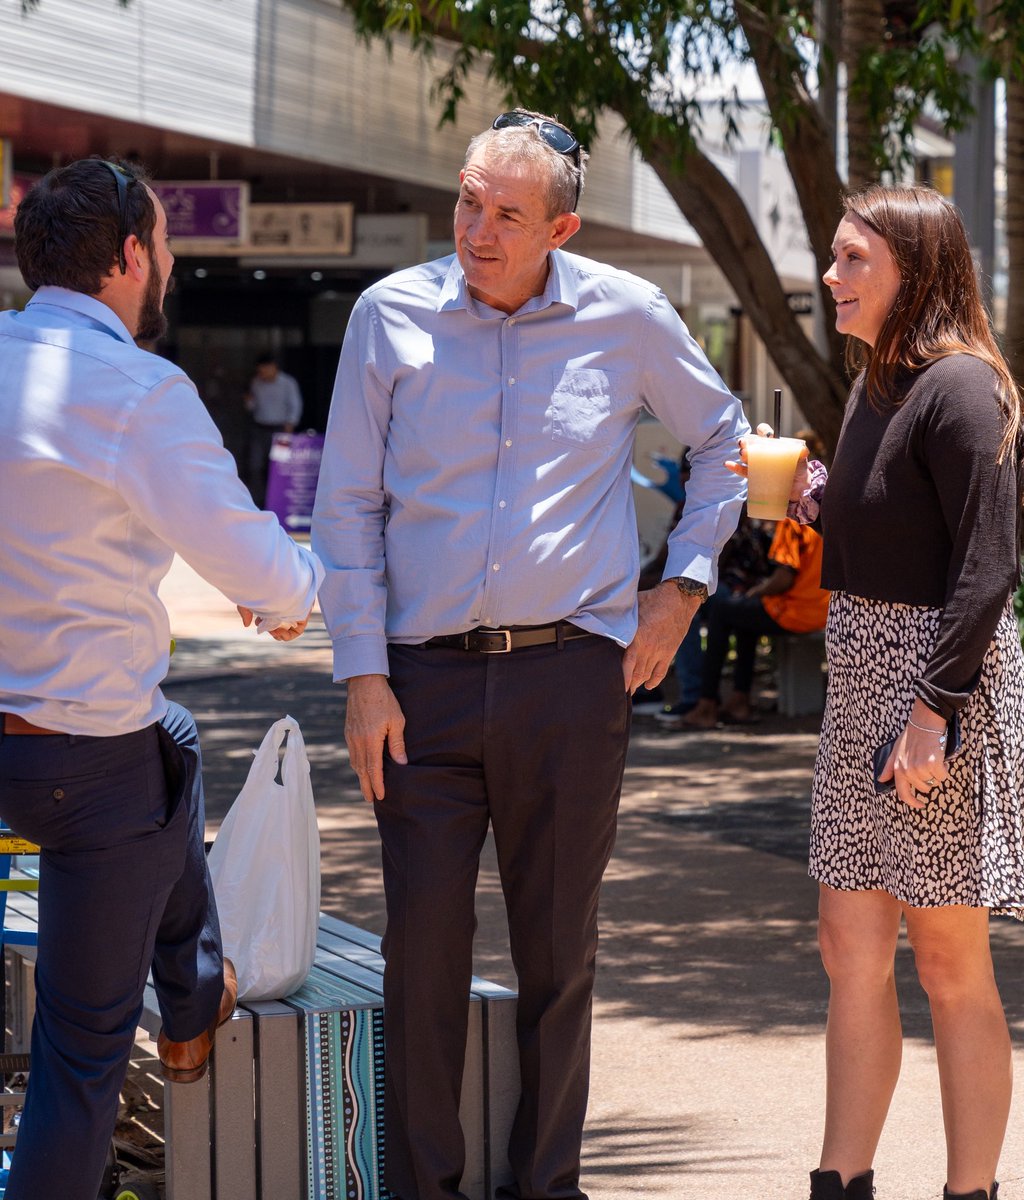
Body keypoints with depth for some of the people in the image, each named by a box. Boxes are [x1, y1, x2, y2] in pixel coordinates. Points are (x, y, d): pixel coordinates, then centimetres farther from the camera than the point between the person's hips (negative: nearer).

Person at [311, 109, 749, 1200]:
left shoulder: (627, 318, 2)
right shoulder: (392, 316, 1)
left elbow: (722, 437, 19)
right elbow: (346, 508, 4)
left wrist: (684, 584, 10)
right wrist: (363, 675, -2)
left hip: (573, 672, 0)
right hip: (426, 679, 0)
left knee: (559, 950, 8)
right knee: (423, 947, 0)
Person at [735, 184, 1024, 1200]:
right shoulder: (876, 386, 13)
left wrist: (931, 708, -23)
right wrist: (818, 503, 6)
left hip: (942, 679, -9)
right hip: (862, 680, 9)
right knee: (851, 952, 11)